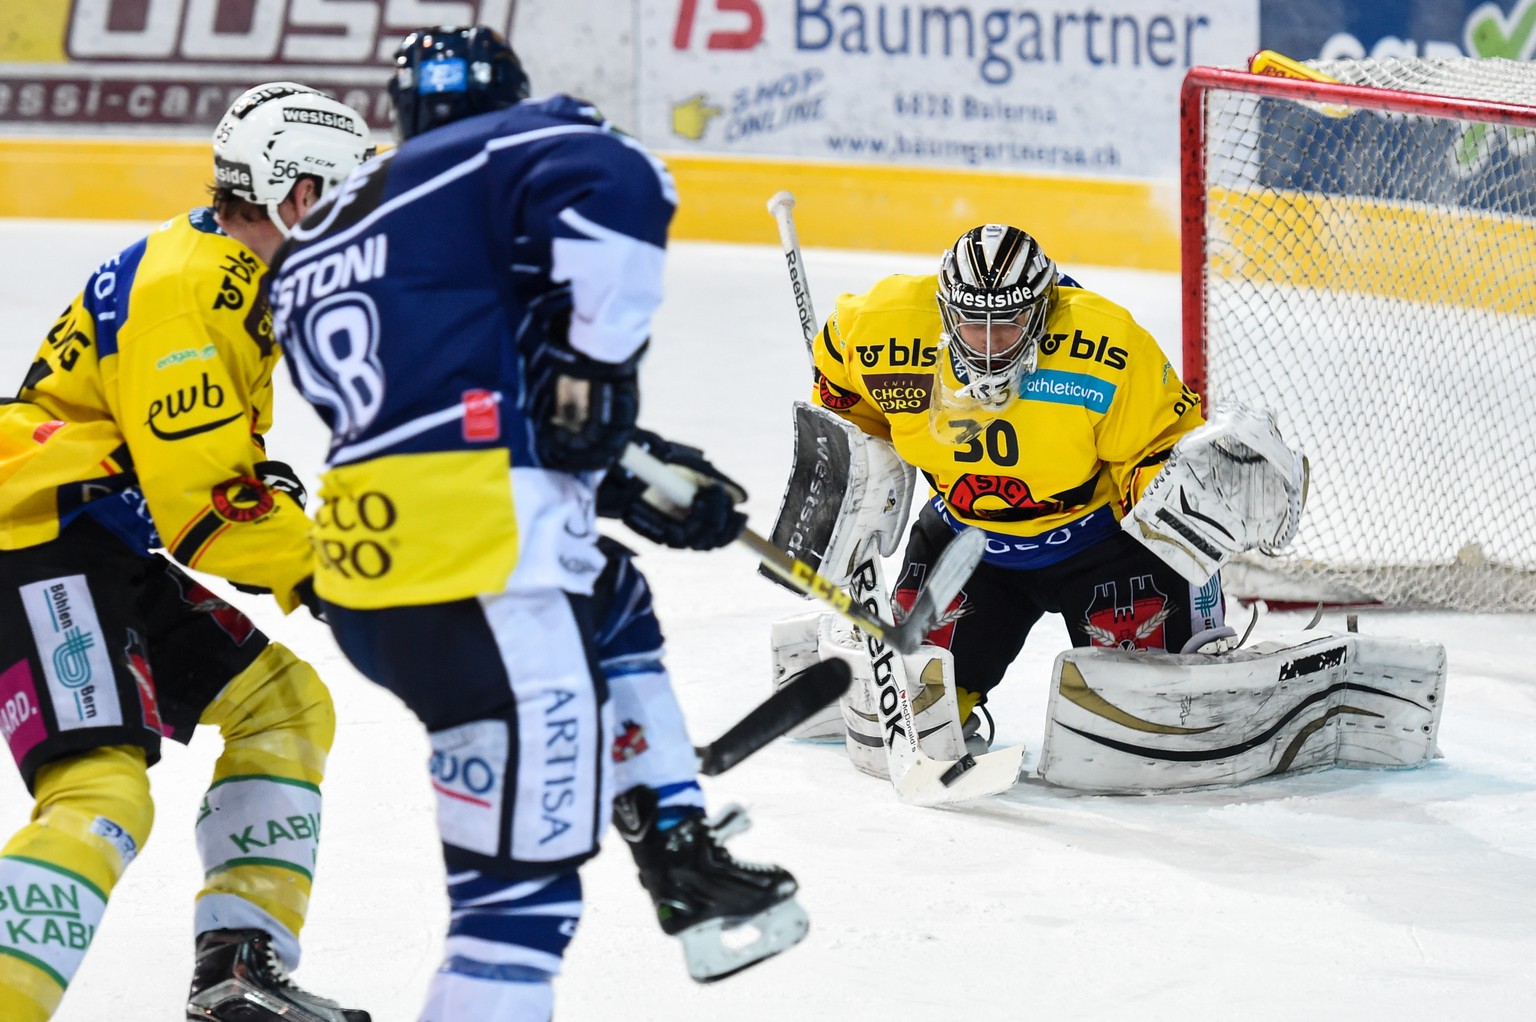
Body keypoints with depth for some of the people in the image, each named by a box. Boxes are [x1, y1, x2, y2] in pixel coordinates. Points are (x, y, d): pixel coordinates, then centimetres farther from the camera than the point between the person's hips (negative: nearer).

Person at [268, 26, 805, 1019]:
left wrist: (631, 477, 26)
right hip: (472, 569, -8)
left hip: (363, 568, 9)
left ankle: (681, 859, 34)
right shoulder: (505, 150, 5)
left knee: (611, 605, 35)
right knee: (523, 866, -9)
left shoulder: (317, 243, 27)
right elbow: (616, 188, -19)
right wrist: (596, 363, -10)